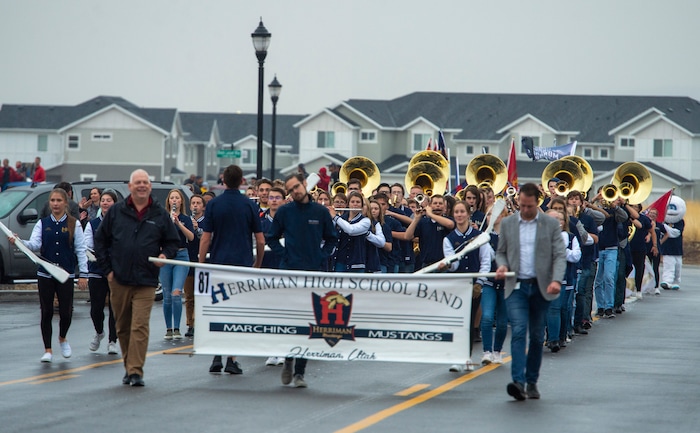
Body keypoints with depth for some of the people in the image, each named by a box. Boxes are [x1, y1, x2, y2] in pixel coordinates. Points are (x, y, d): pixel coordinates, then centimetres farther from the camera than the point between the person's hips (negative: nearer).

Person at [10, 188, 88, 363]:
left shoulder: (74, 224, 1)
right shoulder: (42, 223, 6)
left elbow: (80, 250, 1)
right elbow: (35, 244, -6)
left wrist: (83, 274, -4)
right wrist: (19, 242, -26)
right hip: (45, 274, 1)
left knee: (66, 312, -2)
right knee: (46, 312, 2)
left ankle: (62, 338, 28)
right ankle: (48, 350, 10)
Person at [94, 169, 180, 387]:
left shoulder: (160, 215, 6)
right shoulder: (116, 212, 7)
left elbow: (173, 242, 15)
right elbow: (100, 240, 12)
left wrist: (165, 255, -6)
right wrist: (106, 269, 4)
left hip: (146, 281, -2)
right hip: (119, 280, 2)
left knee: (140, 327, -11)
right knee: (122, 327, 9)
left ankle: (136, 371, -12)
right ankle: (129, 366, 22)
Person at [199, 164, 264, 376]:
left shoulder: (213, 204, -1)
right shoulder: (250, 205, 0)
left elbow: (205, 239, -3)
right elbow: (260, 240, 1)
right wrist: (258, 264, 16)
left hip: (217, 263, 0)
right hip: (242, 264, 0)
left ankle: (217, 358, 0)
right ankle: (232, 360, 0)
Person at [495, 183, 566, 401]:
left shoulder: (551, 224, 3)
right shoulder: (507, 223, 8)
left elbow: (560, 255, -2)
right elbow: (501, 252, 16)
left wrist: (556, 280, -18)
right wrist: (502, 265, -7)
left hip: (541, 287, 0)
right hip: (516, 286, 0)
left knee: (537, 336, 6)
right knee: (518, 331, -15)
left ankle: (532, 382, 17)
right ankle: (518, 381, -23)